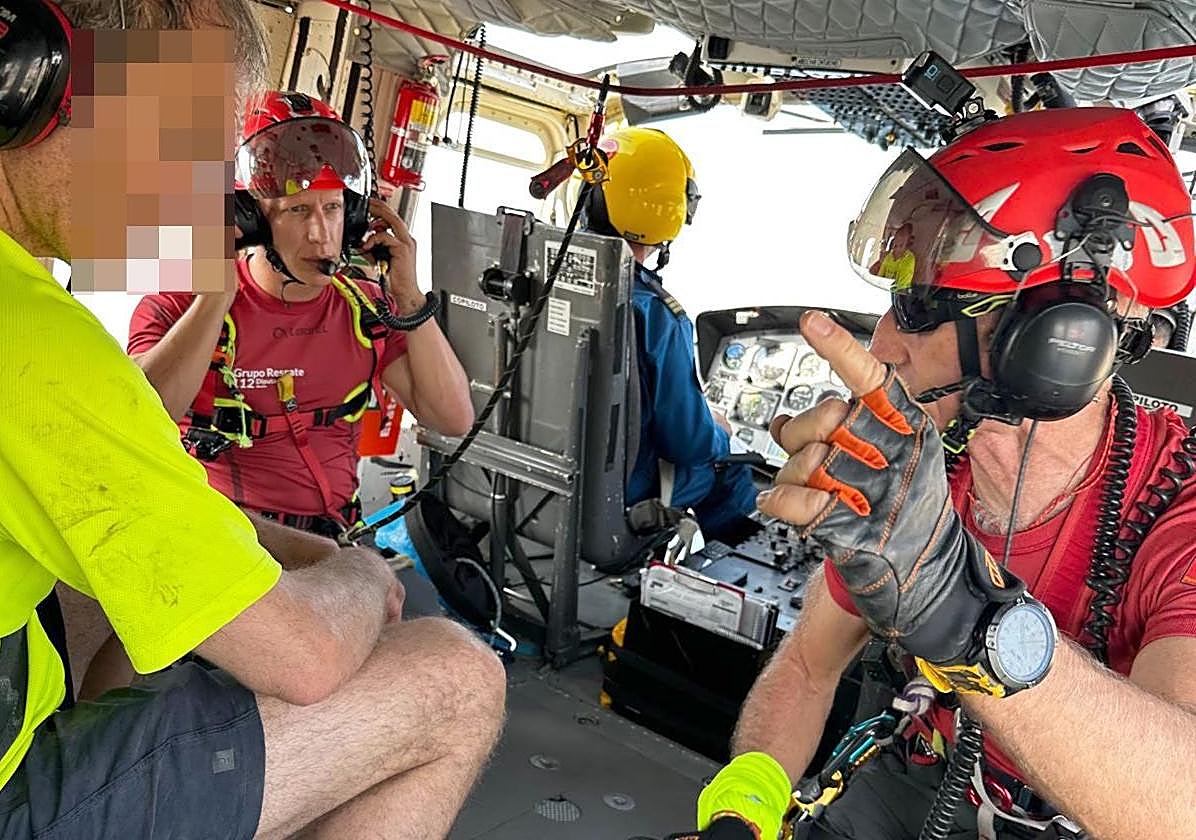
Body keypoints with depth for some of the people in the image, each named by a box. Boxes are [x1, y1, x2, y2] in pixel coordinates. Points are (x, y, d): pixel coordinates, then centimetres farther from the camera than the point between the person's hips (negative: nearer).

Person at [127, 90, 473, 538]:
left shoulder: (366, 308, 7)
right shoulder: (181, 302, -2)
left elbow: (454, 418, -2)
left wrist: (408, 298, -10)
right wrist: (218, 291, -20)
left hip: (330, 542, 2)